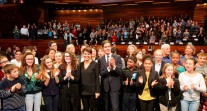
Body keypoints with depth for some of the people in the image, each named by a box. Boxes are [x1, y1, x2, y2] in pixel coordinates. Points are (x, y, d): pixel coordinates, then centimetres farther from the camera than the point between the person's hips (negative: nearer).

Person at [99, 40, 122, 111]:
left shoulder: (117, 57, -3)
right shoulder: (101, 59, 3)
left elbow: (120, 72, -8)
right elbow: (101, 73, -6)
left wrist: (114, 66, -27)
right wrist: (108, 68, -24)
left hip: (114, 86, -3)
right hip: (105, 87, 3)